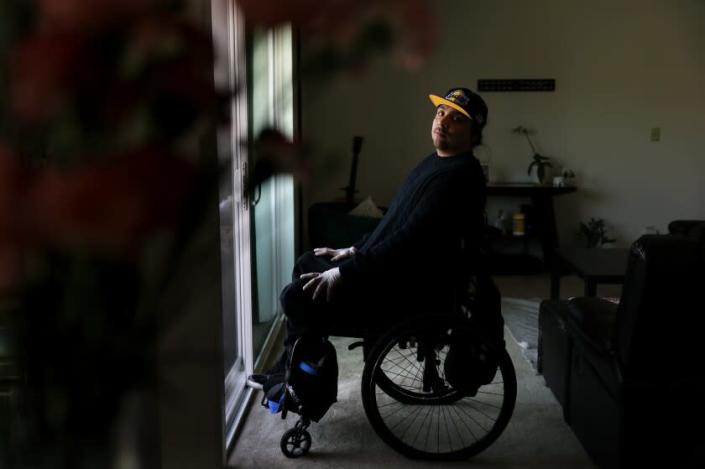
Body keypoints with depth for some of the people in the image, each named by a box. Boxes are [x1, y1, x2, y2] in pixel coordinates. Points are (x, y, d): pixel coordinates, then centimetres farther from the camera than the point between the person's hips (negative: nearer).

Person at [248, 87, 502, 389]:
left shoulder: (458, 175, -21)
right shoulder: (436, 161, 12)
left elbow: (410, 239, -28)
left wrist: (343, 273, -26)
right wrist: (354, 251, 15)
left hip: (411, 289, -11)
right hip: (395, 268, 11)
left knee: (299, 295, -17)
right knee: (307, 264, 18)